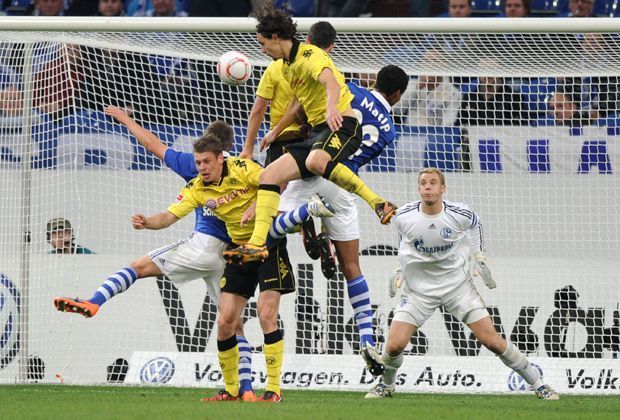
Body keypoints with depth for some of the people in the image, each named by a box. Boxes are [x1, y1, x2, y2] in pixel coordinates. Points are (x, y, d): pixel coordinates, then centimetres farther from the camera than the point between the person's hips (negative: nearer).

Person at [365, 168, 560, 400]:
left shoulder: (460, 214, -17)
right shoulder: (404, 217, -14)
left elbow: (475, 223, 10)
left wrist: (479, 255, 5)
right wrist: (402, 270, 8)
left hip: (458, 284, -1)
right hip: (419, 288, 1)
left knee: (492, 341, -6)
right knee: (394, 345, -13)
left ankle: (538, 383, 8)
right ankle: (387, 384, 20)